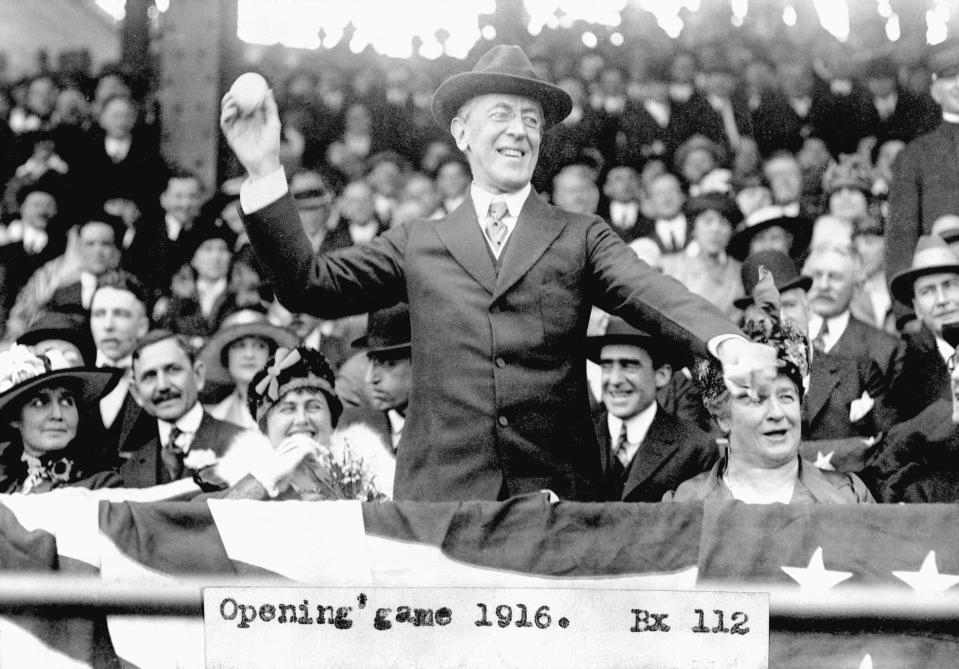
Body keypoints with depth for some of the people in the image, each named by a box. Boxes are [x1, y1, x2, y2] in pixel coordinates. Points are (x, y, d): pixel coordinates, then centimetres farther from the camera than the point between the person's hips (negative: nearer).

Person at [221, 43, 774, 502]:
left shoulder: (582, 240, 12)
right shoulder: (418, 246, 15)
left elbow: (652, 294, -5)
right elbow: (309, 285, 9)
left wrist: (728, 342, -26)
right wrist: (264, 172, 0)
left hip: (557, 493, 0)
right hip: (441, 493, 0)